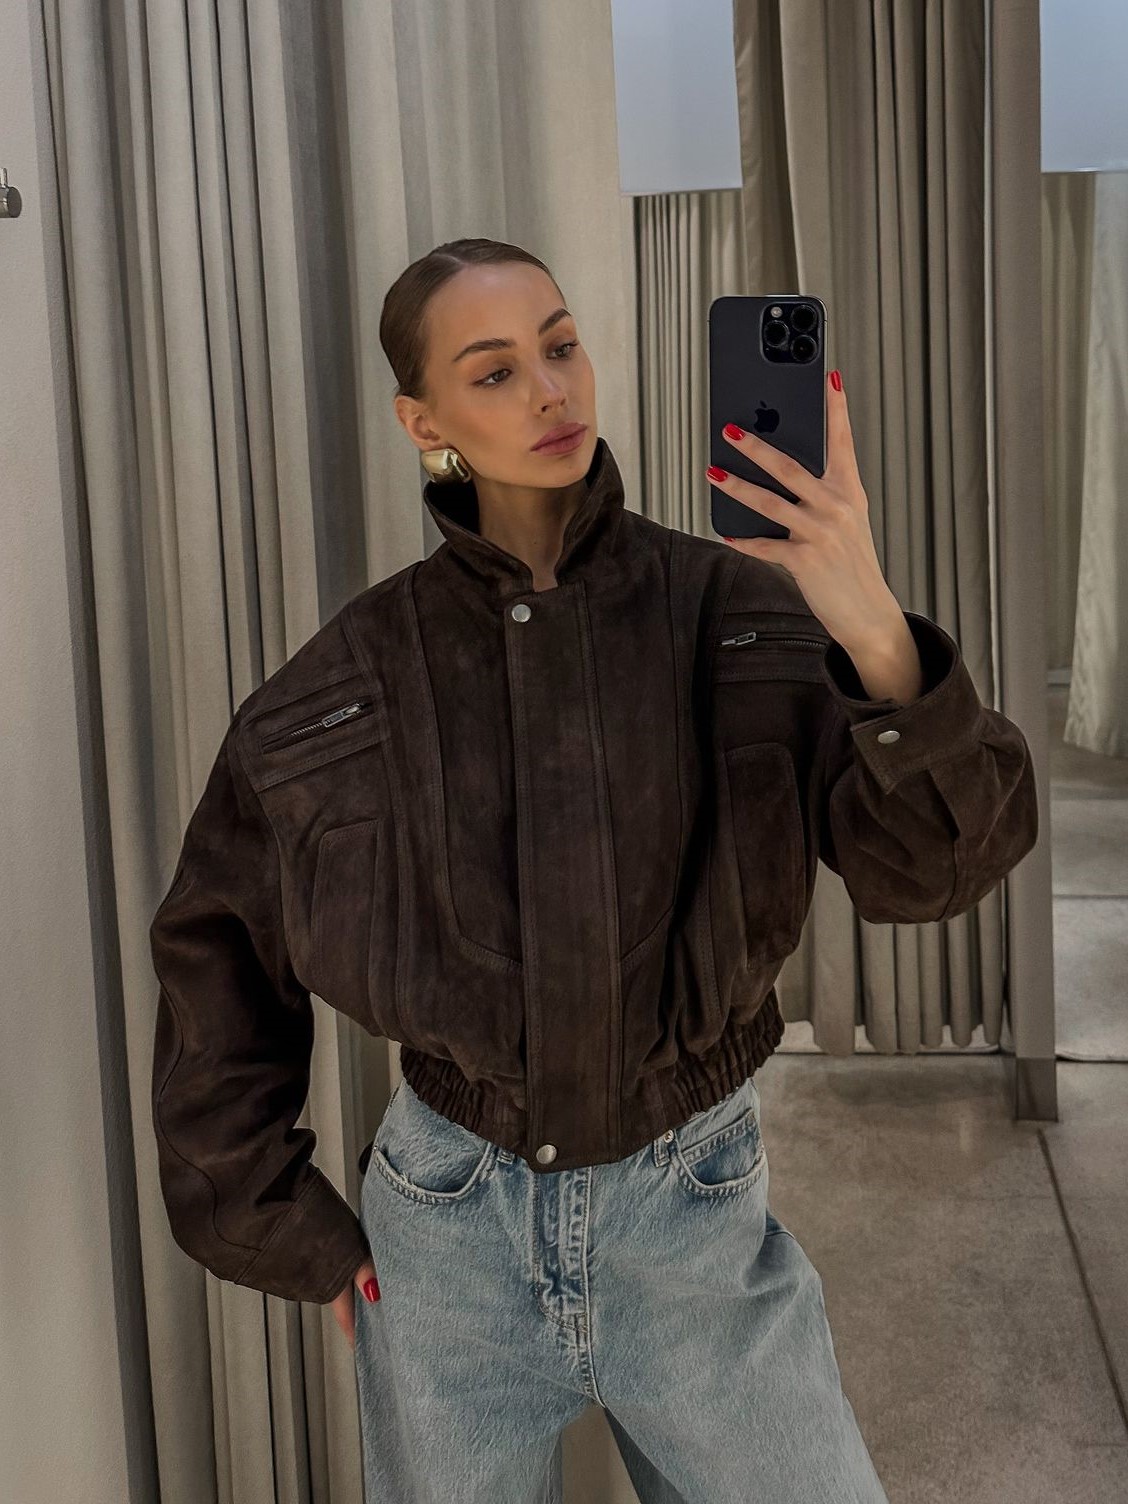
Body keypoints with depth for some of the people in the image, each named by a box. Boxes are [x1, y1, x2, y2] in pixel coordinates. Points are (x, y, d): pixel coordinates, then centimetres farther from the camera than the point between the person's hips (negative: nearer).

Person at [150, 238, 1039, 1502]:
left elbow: (922, 864, -19)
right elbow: (218, 951, 4)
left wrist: (879, 639, -36)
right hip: (448, 1230, 1)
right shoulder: (353, 676, -7)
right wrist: (278, 1224, 3)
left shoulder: (741, 610, -9)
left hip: (698, 1212, 0)